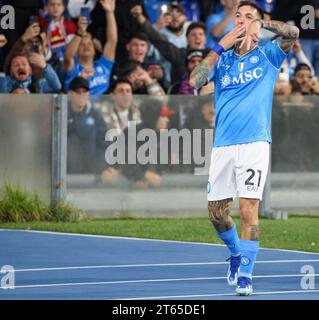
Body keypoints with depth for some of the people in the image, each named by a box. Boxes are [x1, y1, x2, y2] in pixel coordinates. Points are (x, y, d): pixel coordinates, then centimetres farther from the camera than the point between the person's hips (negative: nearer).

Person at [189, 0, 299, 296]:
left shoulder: (267, 55, 7)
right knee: (217, 213, 6)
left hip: (254, 143, -3)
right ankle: (236, 252, 34)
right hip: (222, 146, 3)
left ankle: (245, 274, -6)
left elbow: (293, 33, -11)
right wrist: (221, 46, -5)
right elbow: (195, 81, -5)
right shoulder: (221, 58, 13)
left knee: (249, 210, -12)